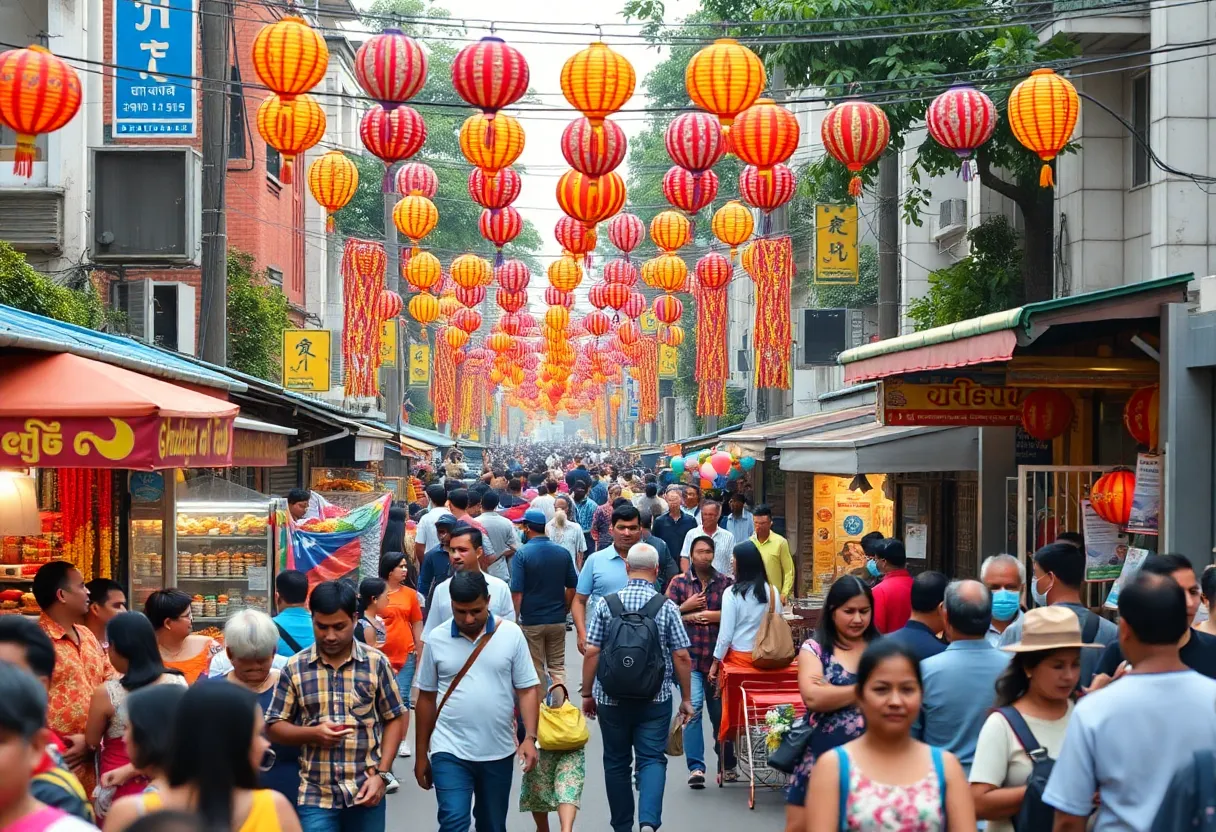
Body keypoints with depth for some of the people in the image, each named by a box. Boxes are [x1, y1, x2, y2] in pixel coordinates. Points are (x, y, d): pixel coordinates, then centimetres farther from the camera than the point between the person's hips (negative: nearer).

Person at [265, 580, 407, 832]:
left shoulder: (376, 662, 0)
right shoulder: (295, 668, 0)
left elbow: (395, 719, 4)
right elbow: (274, 727, 4)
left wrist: (381, 775, -6)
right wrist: (312, 733, -15)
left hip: (365, 791, 0)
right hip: (316, 795, 0)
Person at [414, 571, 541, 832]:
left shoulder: (511, 634, -3)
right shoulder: (437, 639, -2)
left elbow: (527, 689, 0)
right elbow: (426, 698, 6)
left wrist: (530, 738, -11)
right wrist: (421, 753, 7)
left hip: (498, 751, 1)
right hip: (450, 751, -1)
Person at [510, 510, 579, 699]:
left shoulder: (523, 553, -12)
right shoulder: (563, 553, 0)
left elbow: (517, 592, -14)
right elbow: (572, 588, 7)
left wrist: (515, 618, -4)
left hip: (531, 621, -3)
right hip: (558, 620, 3)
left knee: (536, 669, 8)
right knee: (557, 665, 12)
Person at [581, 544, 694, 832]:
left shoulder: (606, 604, -5)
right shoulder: (667, 607, -6)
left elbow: (591, 653, -5)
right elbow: (682, 657, -5)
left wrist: (587, 694, 6)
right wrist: (686, 698, 5)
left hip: (611, 699, 1)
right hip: (655, 700, -1)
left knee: (616, 763, 14)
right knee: (652, 759, 2)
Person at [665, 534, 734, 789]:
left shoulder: (725, 582, 8)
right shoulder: (679, 582, 6)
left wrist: (714, 616, -10)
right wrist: (687, 609, -9)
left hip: (717, 655, 2)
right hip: (689, 655, -2)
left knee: (719, 710, 11)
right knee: (693, 707, -15)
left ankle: (727, 764, 30)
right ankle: (696, 767, -14)